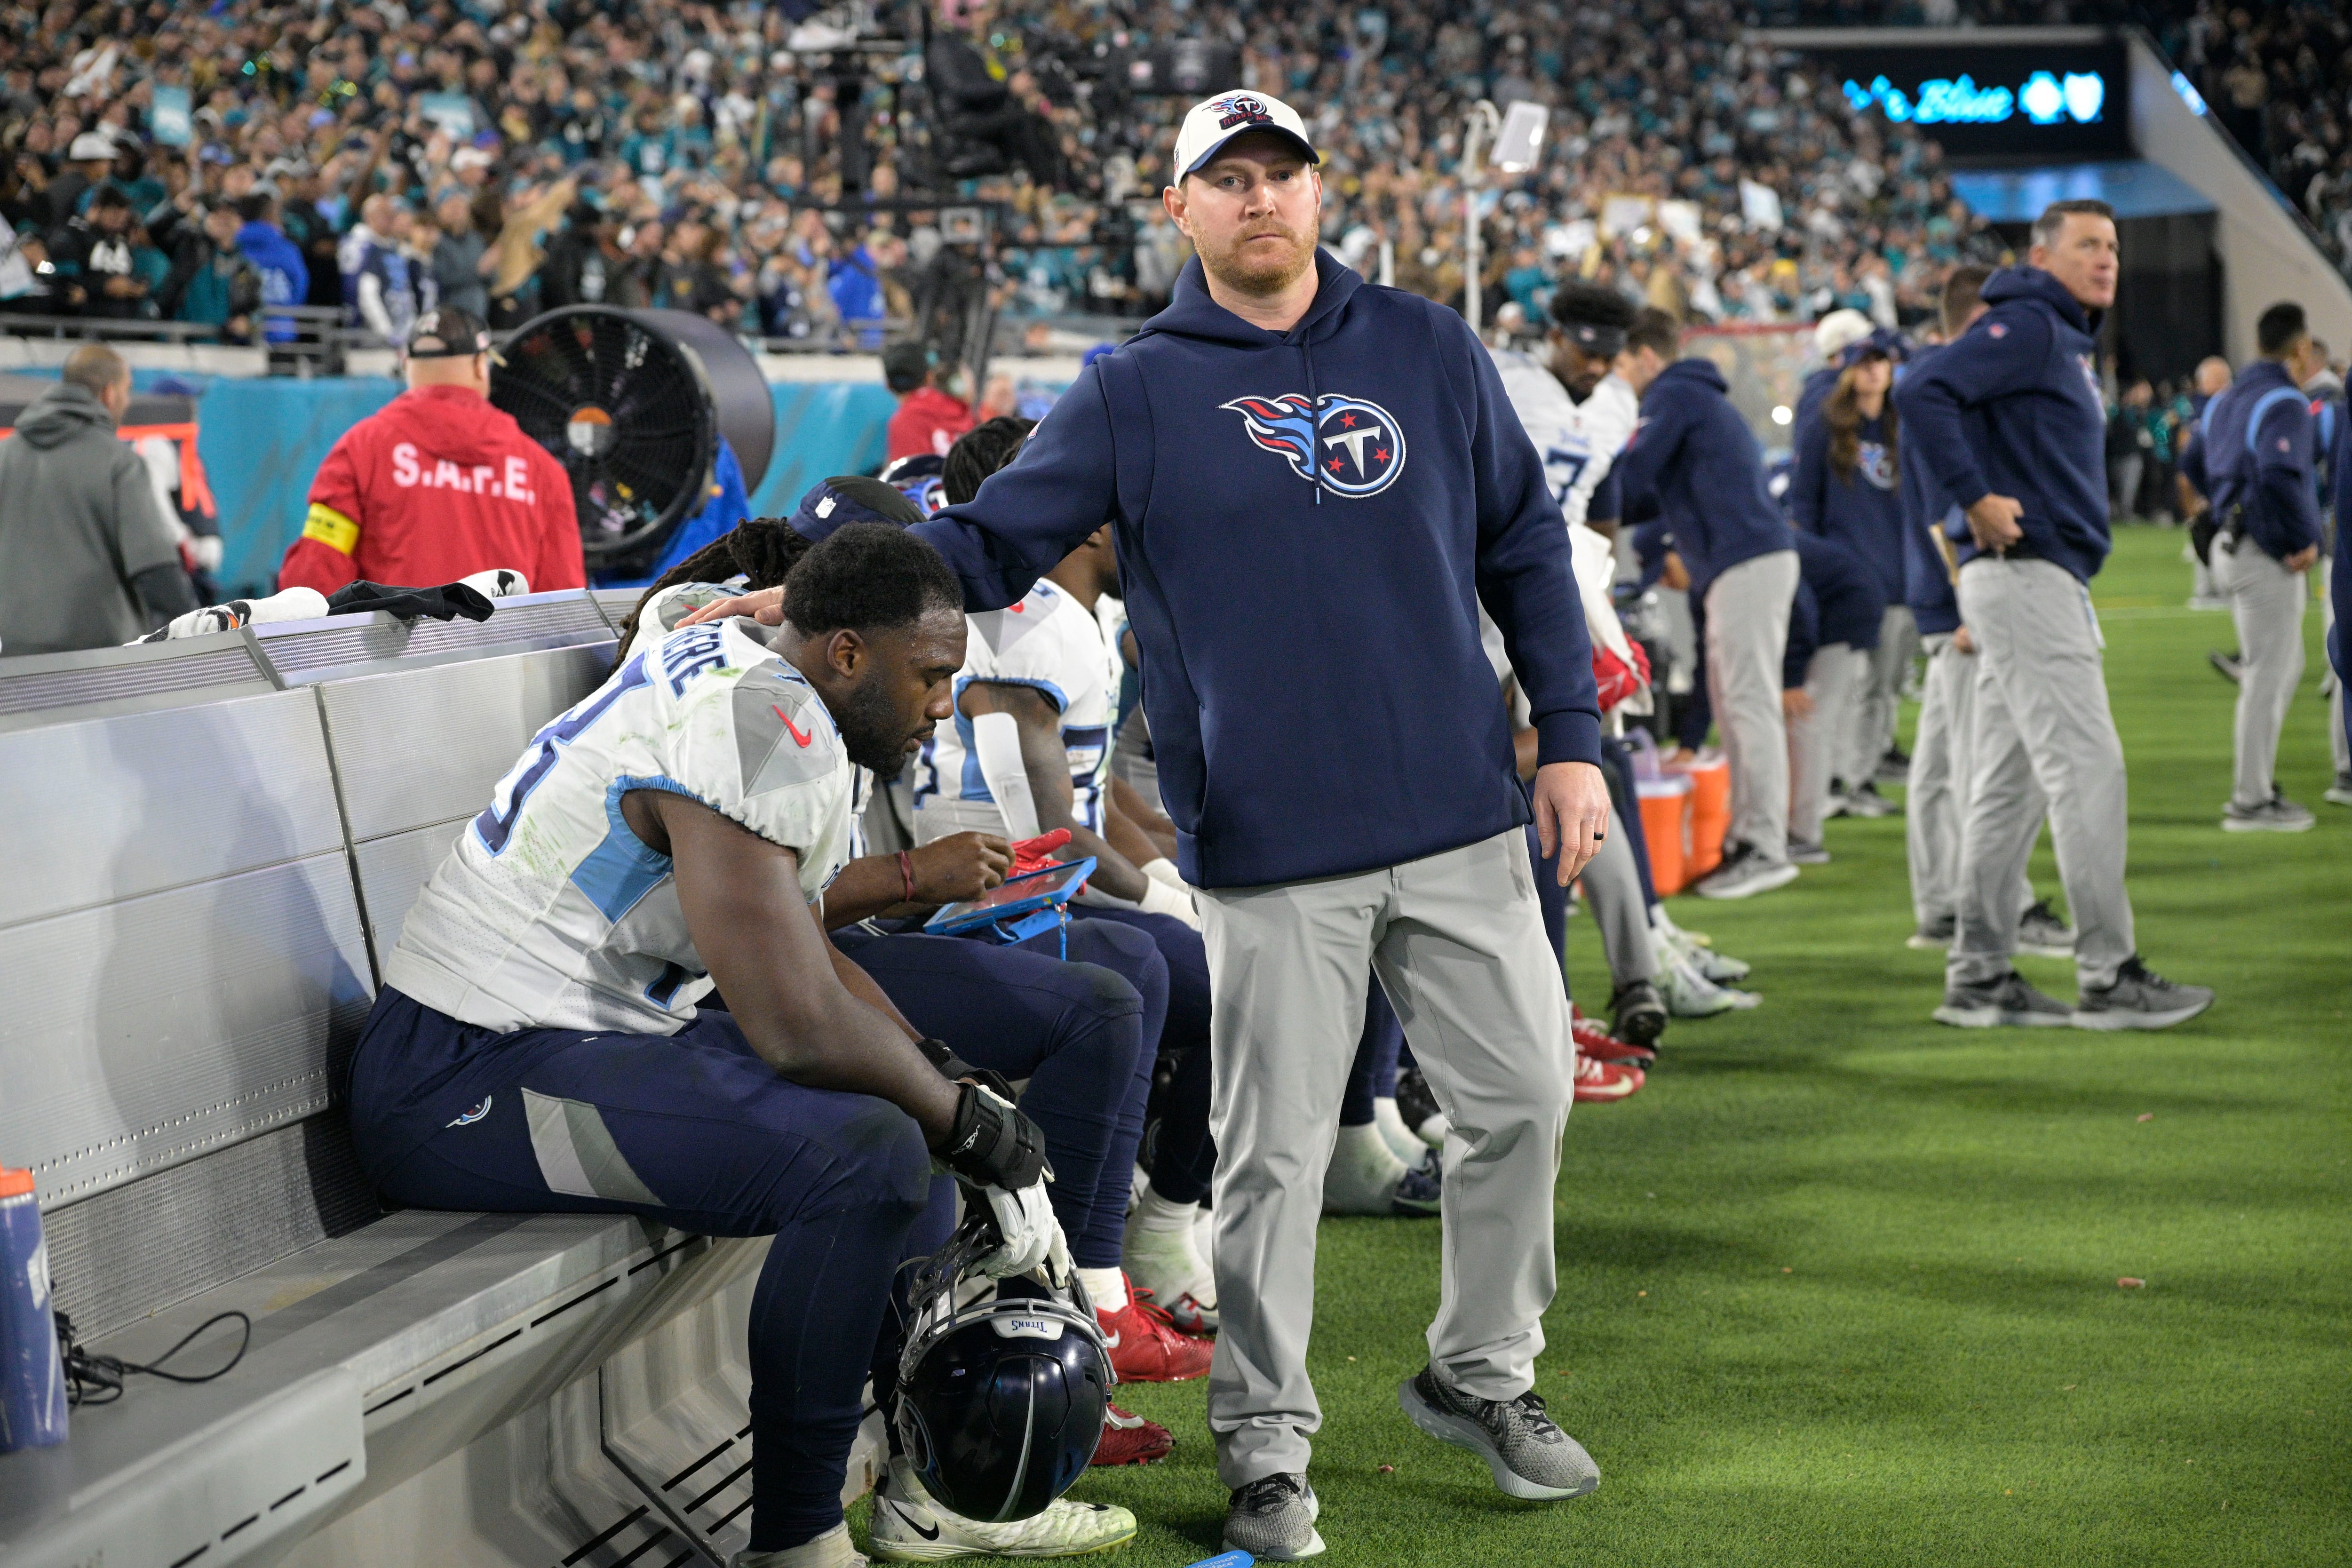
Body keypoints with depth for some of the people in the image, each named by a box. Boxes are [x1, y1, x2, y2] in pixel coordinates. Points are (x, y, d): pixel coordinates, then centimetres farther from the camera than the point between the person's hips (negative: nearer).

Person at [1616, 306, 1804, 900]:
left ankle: (1765, 847, -13)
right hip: (1750, 560, 10)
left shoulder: (1672, 398, -4)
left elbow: (1631, 479, -8)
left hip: (1745, 562, -10)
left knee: (1750, 701, -11)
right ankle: (1745, 837, 12)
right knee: (1735, 703, 11)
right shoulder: (1699, 396, 26)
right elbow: (1667, 493, 27)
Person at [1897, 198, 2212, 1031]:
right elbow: (1923, 394, -21)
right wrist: (1977, 500, -22)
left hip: (2048, 581, 10)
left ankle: (1980, 978, 13)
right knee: (2085, 765, -11)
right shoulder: (2025, 325, -9)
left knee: (2010, 784, 10)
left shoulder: (2070, 340, 22)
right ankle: (2108, 976, -9)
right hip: (2022, 576, -10)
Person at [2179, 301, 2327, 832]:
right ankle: (2251, 802, 1)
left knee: (2284, 668, 20)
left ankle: (2256, 785, 21)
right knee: (2267, 679, -3)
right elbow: (2280, 474, -30)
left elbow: (2195, 468, 25)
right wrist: (2304, 540, -19)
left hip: (2230, 545, 10)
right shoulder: (2285, 402, -16)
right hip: (2267, 555, -10)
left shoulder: (2224, 402, 14)